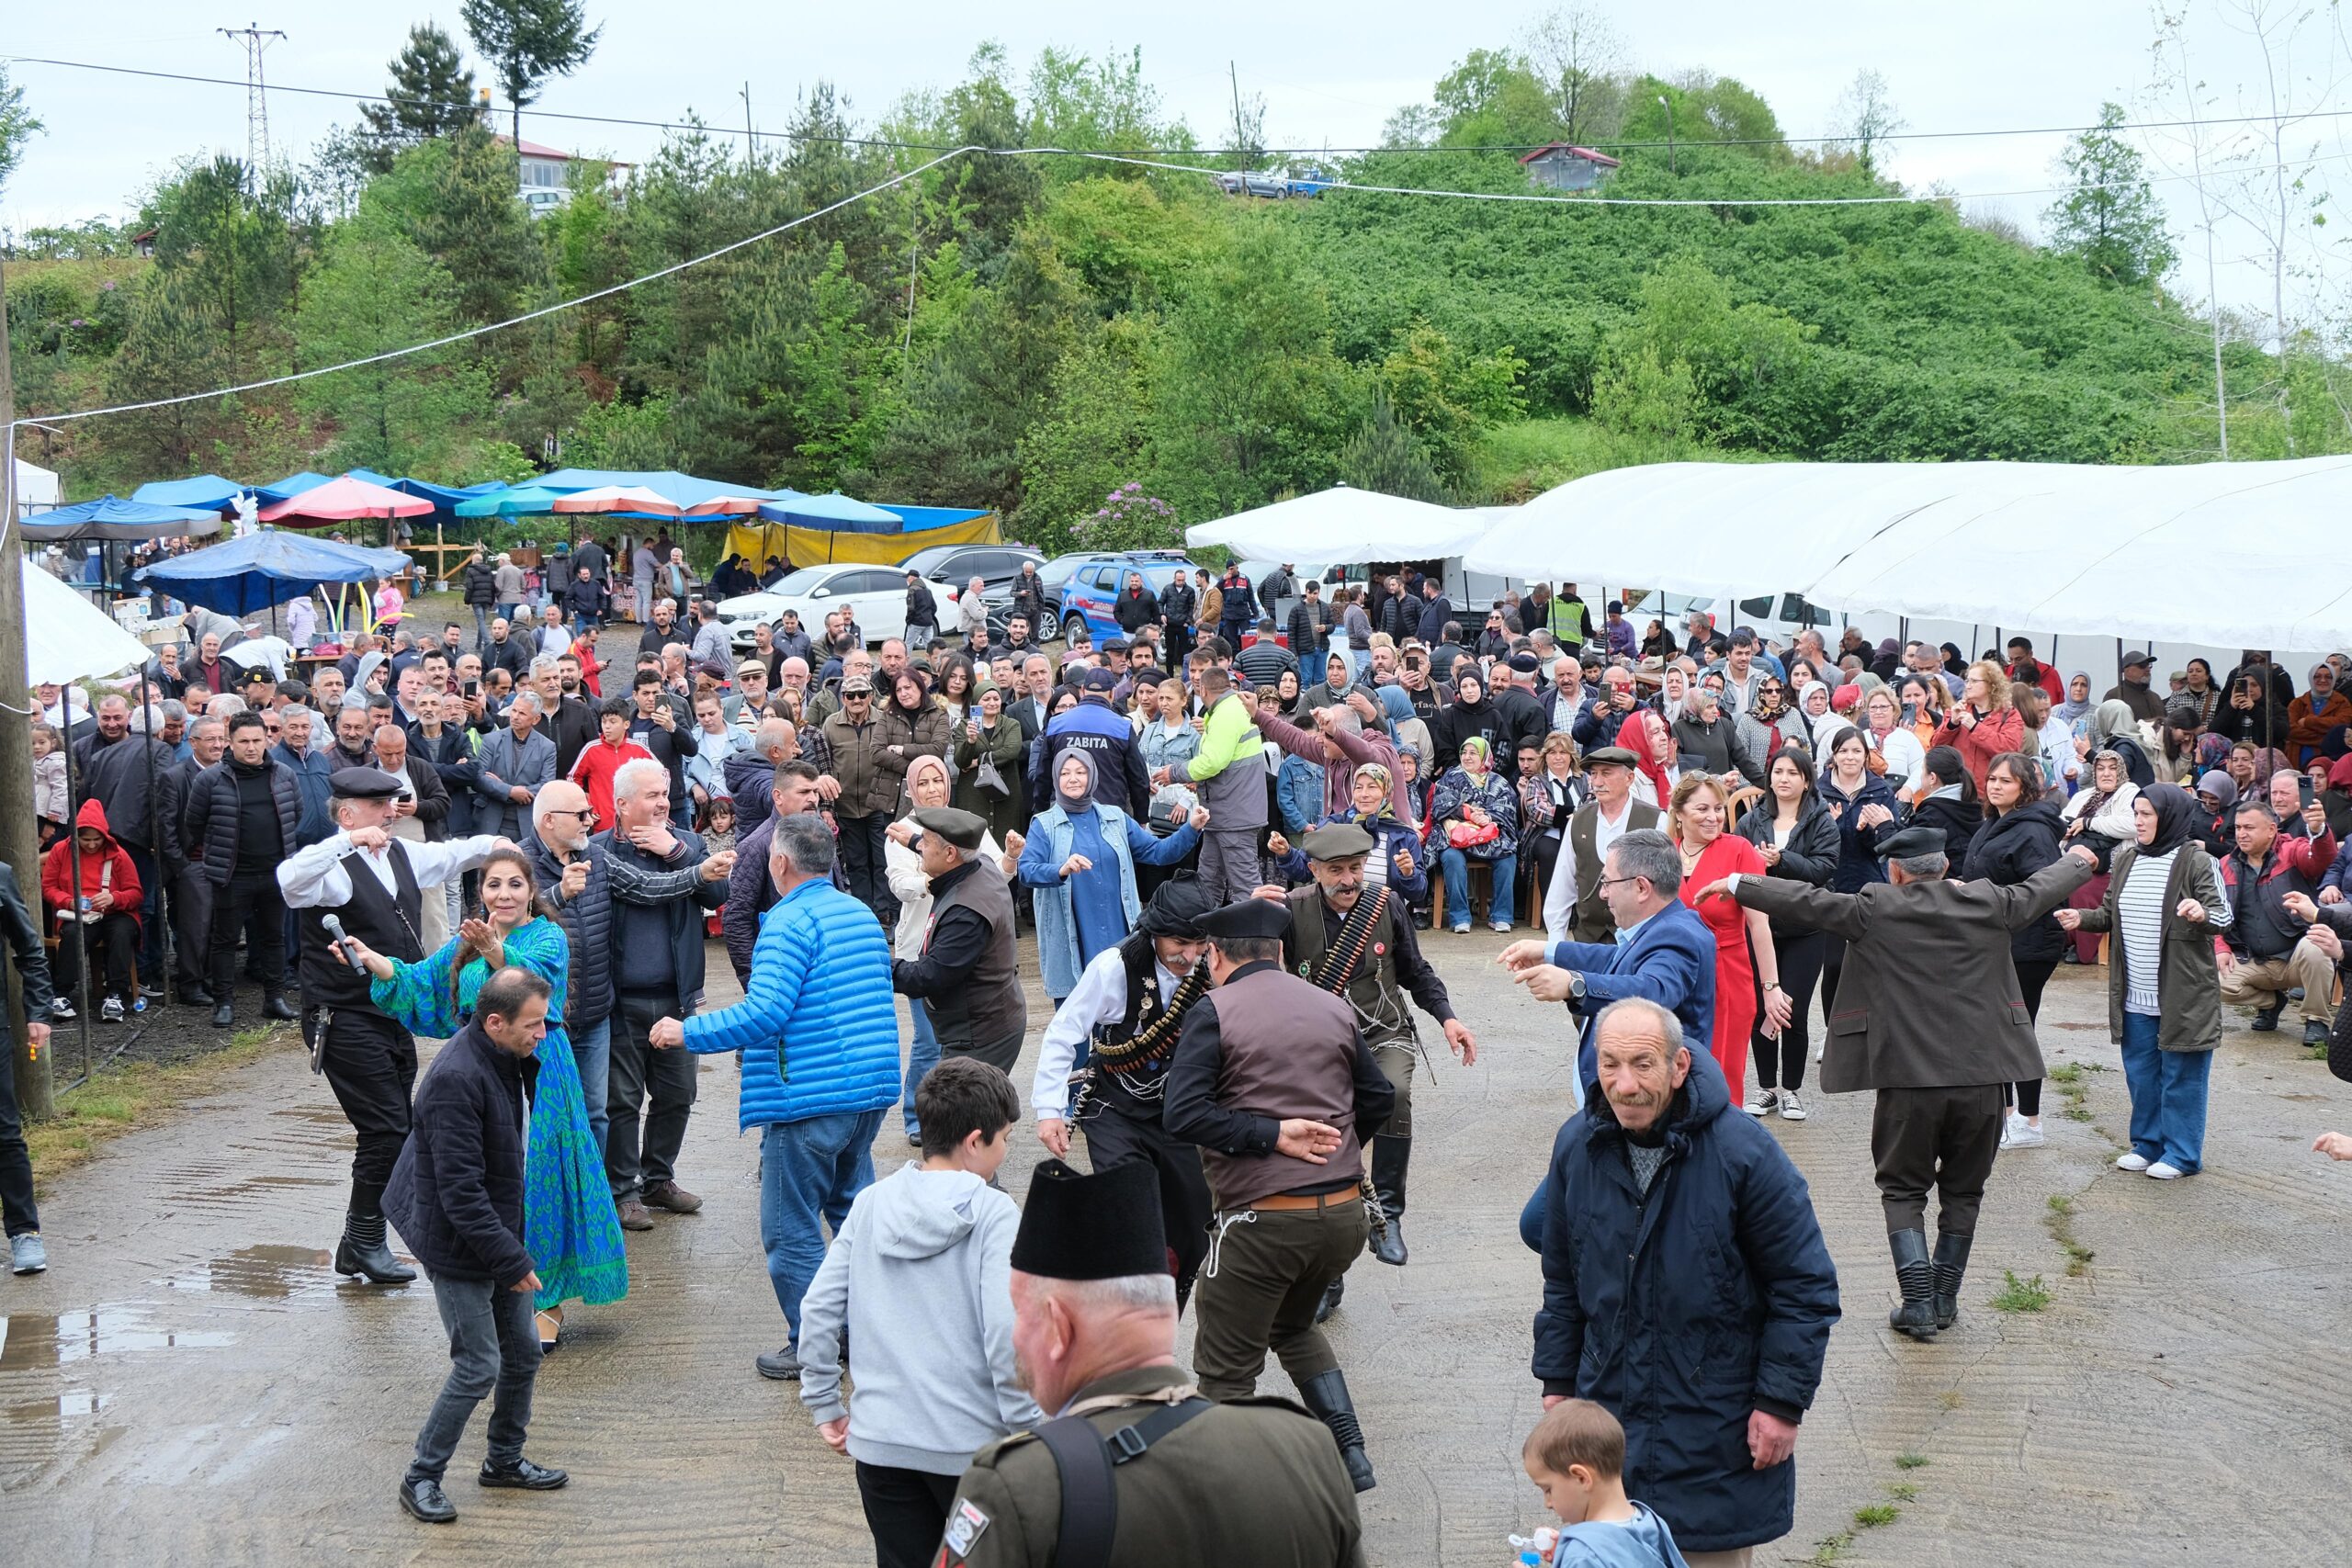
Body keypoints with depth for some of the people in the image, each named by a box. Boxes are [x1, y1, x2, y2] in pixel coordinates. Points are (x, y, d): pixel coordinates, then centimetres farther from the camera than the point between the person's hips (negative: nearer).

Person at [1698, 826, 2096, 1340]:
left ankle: (1919, 1301, 0)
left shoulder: (1874, 911, -7)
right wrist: (2077, 862, 41)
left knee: (1903, 1191, 9)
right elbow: (2038, 891, 20)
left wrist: (1737, 885, 9)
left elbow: (1807, 902, -3)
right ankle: (1945, 1298, 20)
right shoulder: (1987, 905, 3)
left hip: (1908, 1081, -3)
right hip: (1981, 1078, 3)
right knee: (1963, 1191, 16)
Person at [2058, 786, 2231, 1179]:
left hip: (2183, 996, -6)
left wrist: (2203, 914, -35)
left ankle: (2181, 1154, 12)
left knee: (2180, 1076, 2)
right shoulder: (2126, 860, 10)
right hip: (2135, 998, 6)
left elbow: (2224, 915, -13)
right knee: (2140, 1073, 14)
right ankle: (2147, 1144, 27)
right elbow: (2111, 914, 17)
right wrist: (2082, 918, -1)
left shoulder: (2196, 862, -9)